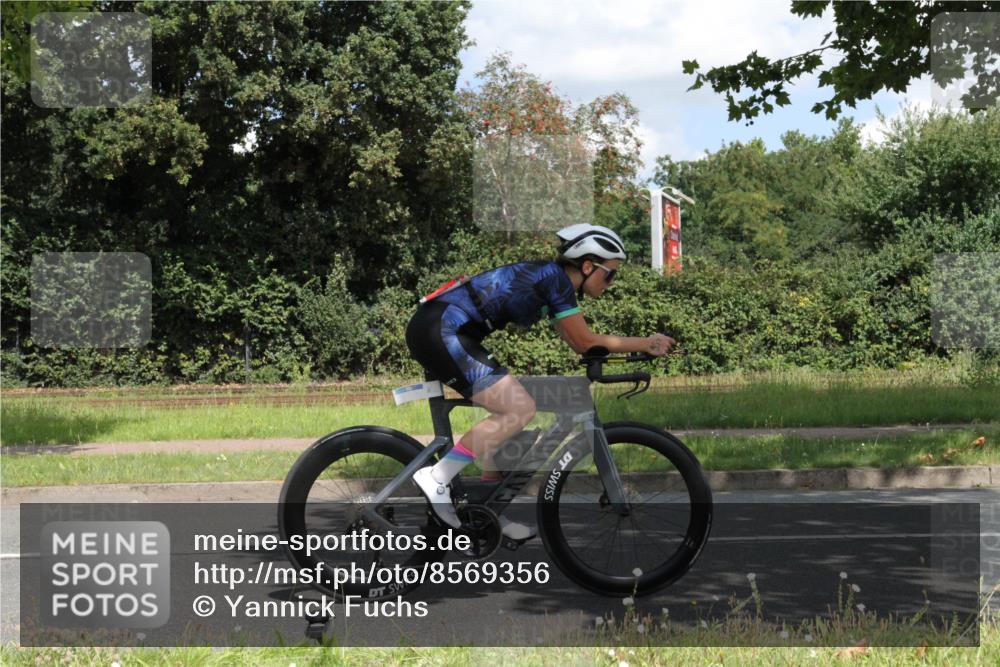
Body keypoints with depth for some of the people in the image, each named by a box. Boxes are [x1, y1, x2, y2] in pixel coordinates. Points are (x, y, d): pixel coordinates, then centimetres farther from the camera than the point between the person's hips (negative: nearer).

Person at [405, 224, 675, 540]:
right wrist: (645, 344, 4)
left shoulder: (550, 277, 20)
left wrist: (645, 344, 20)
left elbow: (580, 343, 23)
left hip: (435, 331, 10)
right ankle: (437, 476, -13)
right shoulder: (556, 278, -8)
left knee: (509, 412, 14)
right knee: (521, 409, -13)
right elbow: (586, 342, -5)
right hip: (440, 331, -10)